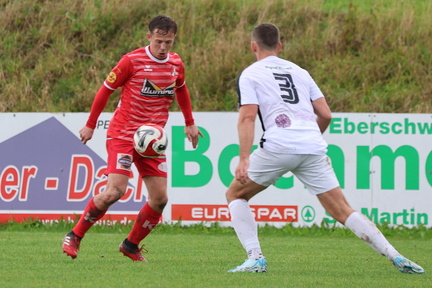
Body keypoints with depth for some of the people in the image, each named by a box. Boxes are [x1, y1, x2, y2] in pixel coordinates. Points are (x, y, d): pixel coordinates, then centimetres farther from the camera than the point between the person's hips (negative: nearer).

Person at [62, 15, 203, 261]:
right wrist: (90, 126, 3)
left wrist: (190, 123, 28)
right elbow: (106, 90, -1)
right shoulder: (132, 61, -11)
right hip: (123, 134, -5)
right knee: (115, 192, -19)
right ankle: (75, 237, -4)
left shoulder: (177, 65, 5)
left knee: (160, 198, -2)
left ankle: (132, 245, 17)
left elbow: (182, 90, 27)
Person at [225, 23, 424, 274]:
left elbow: (247, 117, -5)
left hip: (277, 147, -4)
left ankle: (255, 258, 2)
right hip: (313, 149, 4)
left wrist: (244, 159, -13)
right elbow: (326, 115, 18)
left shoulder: (249, 75, 10)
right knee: (343, 212, 6)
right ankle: (397, 258, -6)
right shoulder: (299, 72, 23)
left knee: (236, 195, 17)